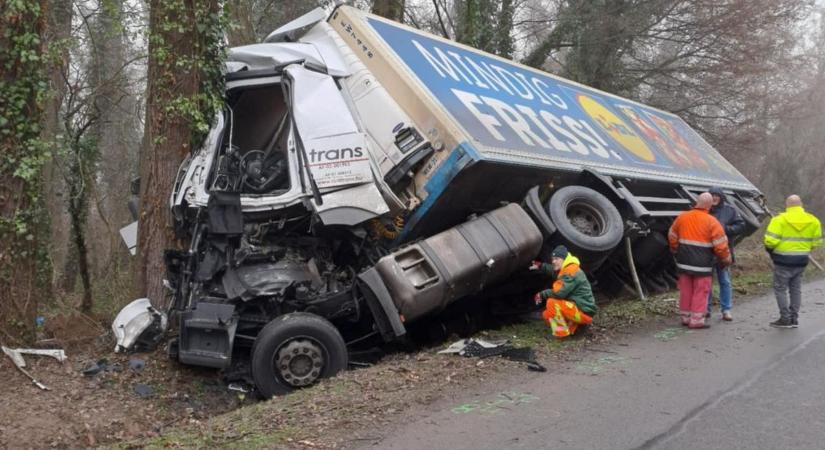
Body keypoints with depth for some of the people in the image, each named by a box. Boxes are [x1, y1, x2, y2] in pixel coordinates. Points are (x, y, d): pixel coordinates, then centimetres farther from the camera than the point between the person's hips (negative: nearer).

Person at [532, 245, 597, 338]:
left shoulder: (572, 273, -20)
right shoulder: (566, 270, 10)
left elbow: (559, 292, -28)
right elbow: (553, 270, 30)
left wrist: (542, 295, -14)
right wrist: (540, 266, 15)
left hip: (584, 313, -10)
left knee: (552, 303, -22)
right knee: (547, 315, 13)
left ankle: (561, 332, -14)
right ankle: (574, 325, 10)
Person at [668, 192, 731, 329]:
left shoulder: (682, 217, 4)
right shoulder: (711, 222, -11)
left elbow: (672, 237, 15)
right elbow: (720, 244, -10)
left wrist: (676, 251, 30)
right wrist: (726, 259, 6)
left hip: (684, 262, 5)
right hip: (702, 264, -5)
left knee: (686, 290, 13)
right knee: (700, 292, 2)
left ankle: (685, 317, 21)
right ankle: (696, 320, 3)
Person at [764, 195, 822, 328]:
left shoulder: (780, 220, -13)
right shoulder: (813, 221, 2)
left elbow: (770, 240, -18)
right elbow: (816, 242, 8)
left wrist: (770, 250, 3)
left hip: (783, 260, -5)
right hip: (801, 260, 5)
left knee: (780, 289, 4)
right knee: (796, 289, 14)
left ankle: (785, 319, 2)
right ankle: (794, 319, 19)